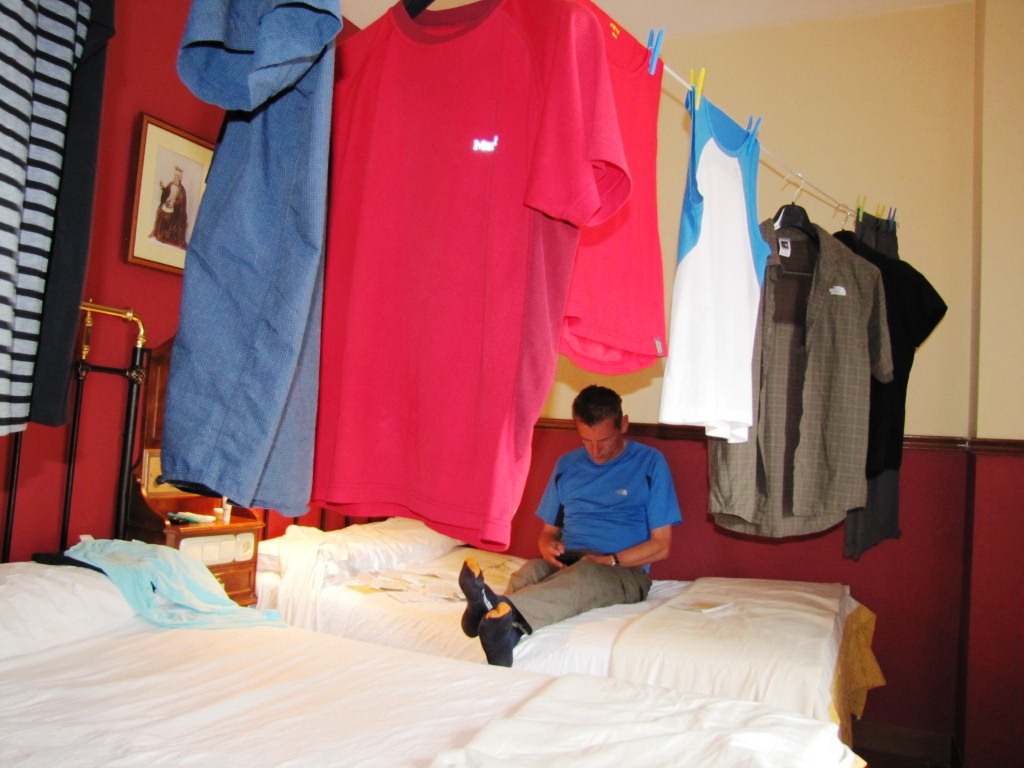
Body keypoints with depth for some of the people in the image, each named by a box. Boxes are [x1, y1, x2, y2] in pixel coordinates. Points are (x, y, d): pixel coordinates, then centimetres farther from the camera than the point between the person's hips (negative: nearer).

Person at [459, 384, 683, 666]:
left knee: (585, 573, -40)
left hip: (626, 571, -4)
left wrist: (609, 561, -14)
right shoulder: (567, 465, 17)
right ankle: (507, 626, -65)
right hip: (567, 563, 4)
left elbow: (660, 546, 1)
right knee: (531, 569, -33)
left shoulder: (650, 463, 3)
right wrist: (548, 547, -4)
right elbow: (548, 531, 21)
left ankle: (504, 609, -68)